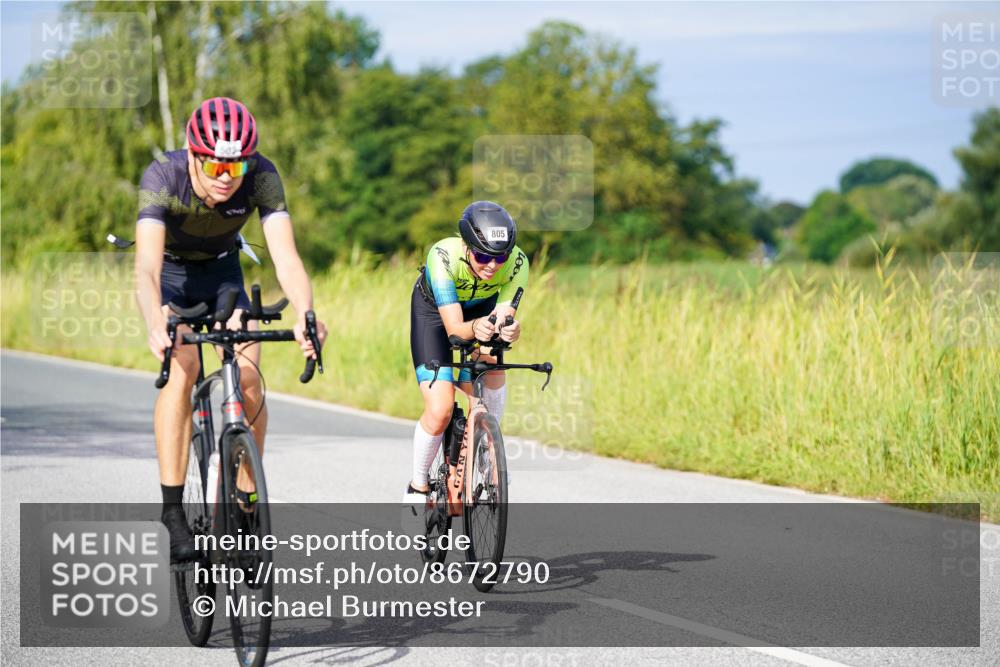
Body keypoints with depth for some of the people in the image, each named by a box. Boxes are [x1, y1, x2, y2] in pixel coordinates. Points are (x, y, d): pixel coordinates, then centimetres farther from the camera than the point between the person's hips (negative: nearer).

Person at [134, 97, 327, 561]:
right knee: (182, 367, -26)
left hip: (223, 271, 2)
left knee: (249, 380, -16)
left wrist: (305, 314, -58)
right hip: (169, 271, -2)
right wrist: (156, 325, -65)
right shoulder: (163, 176, -35)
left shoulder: (261, 176, -29)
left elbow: (286, 258, -38)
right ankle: (172, 512, -23)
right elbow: (146, 267, -46)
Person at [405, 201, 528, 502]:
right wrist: (475, 328, -63)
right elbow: (454, 327, -41)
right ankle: (417, 486, 7)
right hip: (434, 311, -3)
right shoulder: (443, 256, -39)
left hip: (483, 309, 3)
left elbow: (503, 316, -33)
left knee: (492, 366, -28)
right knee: (440, 411, -15)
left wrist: (508, 330, -57)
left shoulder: (517, 262, -32)